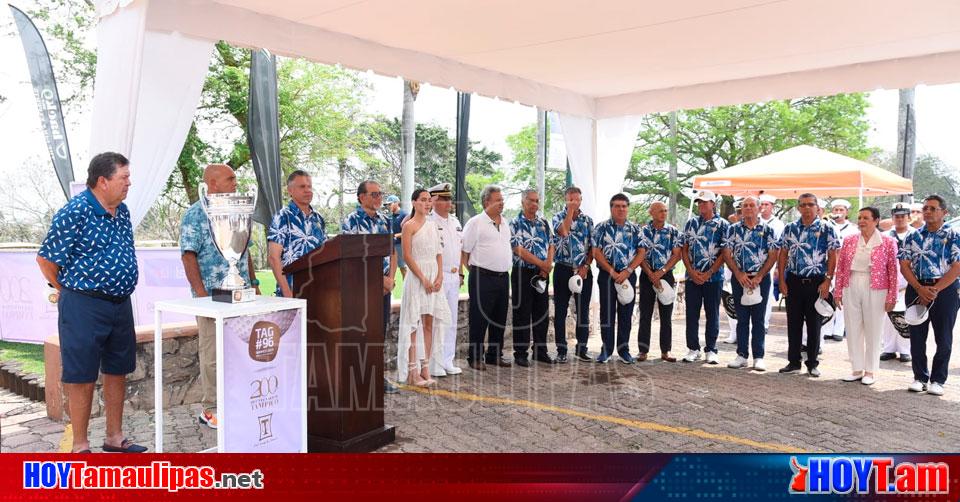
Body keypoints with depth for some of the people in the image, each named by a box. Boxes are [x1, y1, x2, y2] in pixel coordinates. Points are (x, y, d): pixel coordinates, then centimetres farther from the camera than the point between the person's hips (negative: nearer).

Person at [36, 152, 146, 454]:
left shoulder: (122, 211, 9)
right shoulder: (74, 213, -14)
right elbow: (46, 260, -10)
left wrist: (120, 290, 17)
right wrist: (73, 293, -1)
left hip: (121, 302, 8)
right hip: (84, 307, -8)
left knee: (117, 371, 14)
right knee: (81, 376, 3)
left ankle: (115, 438, 28)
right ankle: (80, 446, 15)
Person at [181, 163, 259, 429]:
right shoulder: (196, 215, -7)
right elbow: (189, 256, -12)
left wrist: (254, 283, 14)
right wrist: (202, 294, -17)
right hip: (213, 296, -6)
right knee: (213, 354, 1)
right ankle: (211, 410, 12)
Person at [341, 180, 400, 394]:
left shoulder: (385, 221, 13)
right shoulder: (351, 221, -8)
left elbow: (392, 252, 13)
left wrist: (390, 278, -2)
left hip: (384, 286, 6)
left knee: (380, 332, 11)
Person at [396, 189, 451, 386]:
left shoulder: (432, 224, 14)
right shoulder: (409, 225, -5)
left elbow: (439, 253, 14)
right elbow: (407, 256, -10)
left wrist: (439, 277, 0)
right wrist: (423, 279, -14)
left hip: (434, 278, 6)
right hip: (417, 277, -6)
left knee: (429, 324, 7)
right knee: (413, 324, -3)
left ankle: (425, 368, 13)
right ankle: (412, 372, 1)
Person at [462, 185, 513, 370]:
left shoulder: (505, 223, 14)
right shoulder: (475, 223, -6)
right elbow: (464, 252, -6)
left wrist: (505, 271, 16)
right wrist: (473, 271, -7)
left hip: (503, 277, 7)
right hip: (483, 277, -7)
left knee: (499, 319, 13)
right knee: (479, 319, -1)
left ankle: (494, 355, 24)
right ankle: (475, 357, 8)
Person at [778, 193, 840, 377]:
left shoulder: (827, 229, -2)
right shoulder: (789, 228, 7)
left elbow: (832, 256, -4)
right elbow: (783, 255, 7)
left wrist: (828, 281, -11)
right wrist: (782, 280, 0)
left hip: (816, 282, -2)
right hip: (793, 281, 3)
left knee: (814, 323, 5)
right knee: (793, 323, 7)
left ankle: (812, 363, 15)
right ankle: (793, 361, 17)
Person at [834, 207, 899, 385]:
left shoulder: (888, 242, -3)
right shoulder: (849, 240, 7)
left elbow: (892, 271, -4)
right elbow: (840, 268, 8)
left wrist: (891, 297, -7)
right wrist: (838, 292, 5)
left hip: (875, 291, -3)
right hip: (851, 289, 3)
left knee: (873, 331, 6)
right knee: (853, 330, 8)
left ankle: (870, 371, 18)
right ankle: (857, 369, 19)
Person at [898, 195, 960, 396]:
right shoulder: (913, 237, 7)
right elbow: (904, 266, 1)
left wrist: (935, 289, -16)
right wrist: (920, 289, -13)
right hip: (916, 289, 3)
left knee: (943, 338, 4)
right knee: (917, 337, 7)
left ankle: (938, 380, 15)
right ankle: (920, 377, 18)